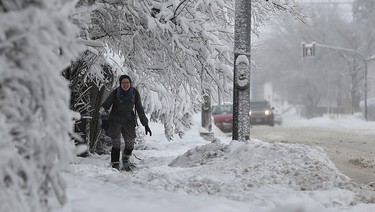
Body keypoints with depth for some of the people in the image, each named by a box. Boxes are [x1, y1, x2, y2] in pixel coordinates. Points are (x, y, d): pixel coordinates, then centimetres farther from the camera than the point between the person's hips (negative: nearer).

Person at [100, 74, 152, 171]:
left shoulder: (135, 93, -7)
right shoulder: (115, 93, -13)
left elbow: (140, 110, 2)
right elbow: (104, 107, -5)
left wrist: (145, 124, 2)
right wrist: (104, 119, -17)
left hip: (129, 121, 2)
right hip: (115, 121, -2)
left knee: (130, 144, -2)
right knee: (116, 144, -10)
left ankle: (126, 158, 29)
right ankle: (115, 165, 1)